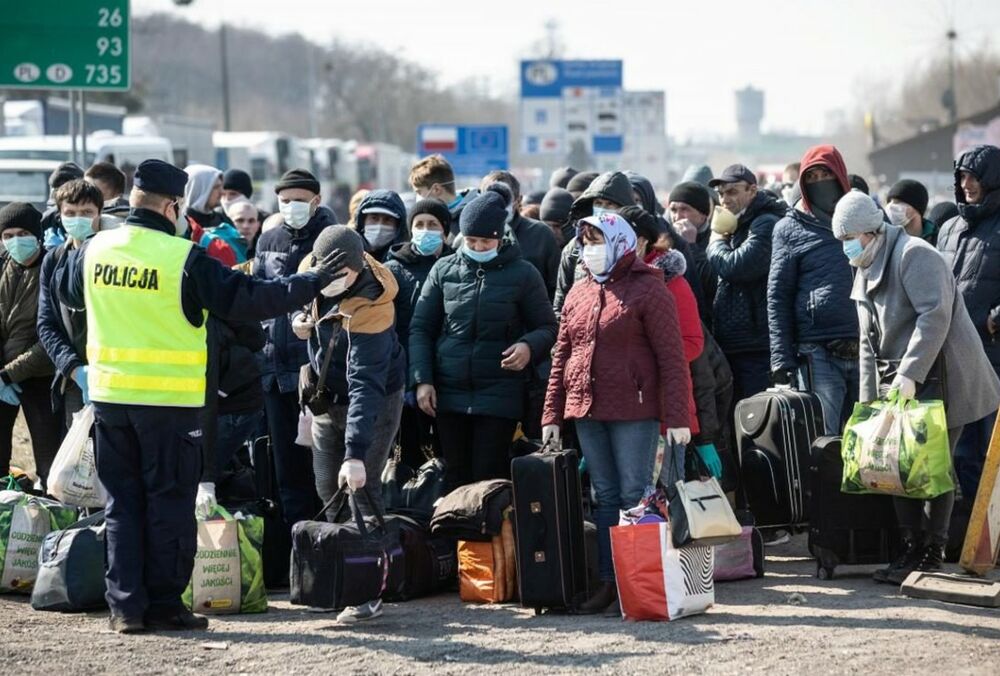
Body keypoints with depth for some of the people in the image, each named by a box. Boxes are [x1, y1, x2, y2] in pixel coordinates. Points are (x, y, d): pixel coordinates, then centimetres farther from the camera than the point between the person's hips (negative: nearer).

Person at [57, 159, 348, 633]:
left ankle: (126, 604, 9)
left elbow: (67, 292, 23)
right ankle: (163, 603, 8)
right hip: (169, 398, -4)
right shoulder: (184, 259, -13)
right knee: (169, 502, 6)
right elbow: (248, 299, -11)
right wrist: (312, 281, -3)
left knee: (122, 502, 11)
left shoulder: (93, 250, 2)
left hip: (109, 394, 5)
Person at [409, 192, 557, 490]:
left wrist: (529, 346, -17)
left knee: (490, 478, -6)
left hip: (499, 395, -3)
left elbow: (548, 327, 6)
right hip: (449, 394, 3)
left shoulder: (523, 274, 0)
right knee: (457, 477, 6)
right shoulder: (444, 270, 7)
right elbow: (421, 328, 11)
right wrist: (422, 380, 0)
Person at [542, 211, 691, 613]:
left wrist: (677, 417, -15)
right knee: (605, 497, 9)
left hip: (634, 412, -6)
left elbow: (671, 357, -9)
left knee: (635, 497, -5)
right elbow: (561, 357, 18)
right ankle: (608, 580, 13)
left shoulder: (648, 290, -5)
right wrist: (553, 413, 12)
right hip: (587, 412, 6)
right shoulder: (578, 294, 15)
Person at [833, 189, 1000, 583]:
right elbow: (869, 343, 22)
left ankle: (931, 554, -3)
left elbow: (935, 315, -23)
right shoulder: (866, 274, 18)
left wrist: (910, 373, -27)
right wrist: (868, 401, 15)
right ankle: (913, 548, 10)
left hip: (940, 380, -9)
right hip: (899, 385, 9)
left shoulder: (914, 255, -12)